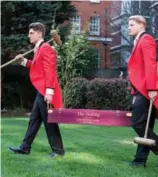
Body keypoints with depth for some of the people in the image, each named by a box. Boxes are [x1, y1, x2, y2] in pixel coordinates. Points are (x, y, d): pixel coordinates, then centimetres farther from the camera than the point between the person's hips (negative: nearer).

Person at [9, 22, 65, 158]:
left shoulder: (46, 48, -13)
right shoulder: (39, 49, 19)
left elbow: (50, 71, -20)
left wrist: (49, 91, -25)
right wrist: (25, 61, 16)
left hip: (46, 92, -10)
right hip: (41, 91, 10)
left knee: (49, 121, -3)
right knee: (34, 120, 14)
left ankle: (58, 150, 8)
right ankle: (25, 147, 22)